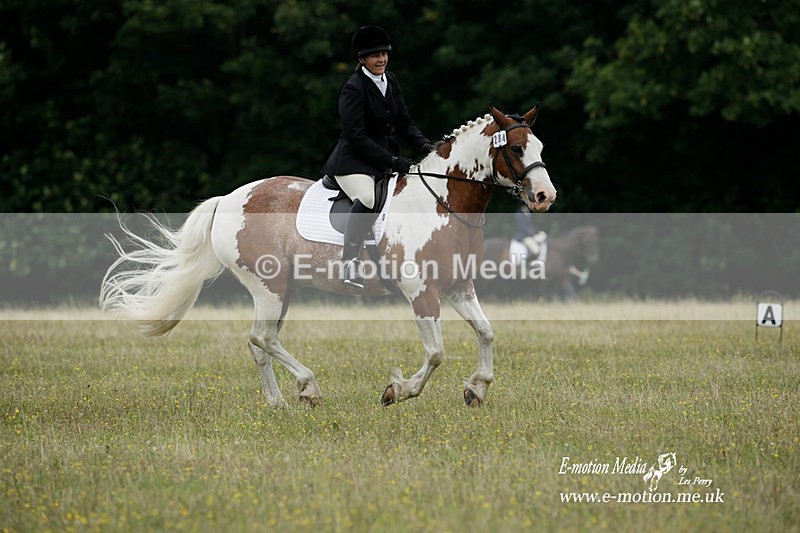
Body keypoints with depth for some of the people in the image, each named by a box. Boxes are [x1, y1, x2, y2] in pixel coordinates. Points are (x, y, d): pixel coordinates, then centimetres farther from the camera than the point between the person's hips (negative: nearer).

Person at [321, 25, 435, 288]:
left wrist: (424, 144, -4)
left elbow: (403, 121, 14)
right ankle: (350, 263, -34)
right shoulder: (354, 88, -15)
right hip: (353, 160, -9)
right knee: (367, 198, -36)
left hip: (386, 156, 9)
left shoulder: (390, 80, 9)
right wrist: (392, 161, -22)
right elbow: (357, 137, -19)